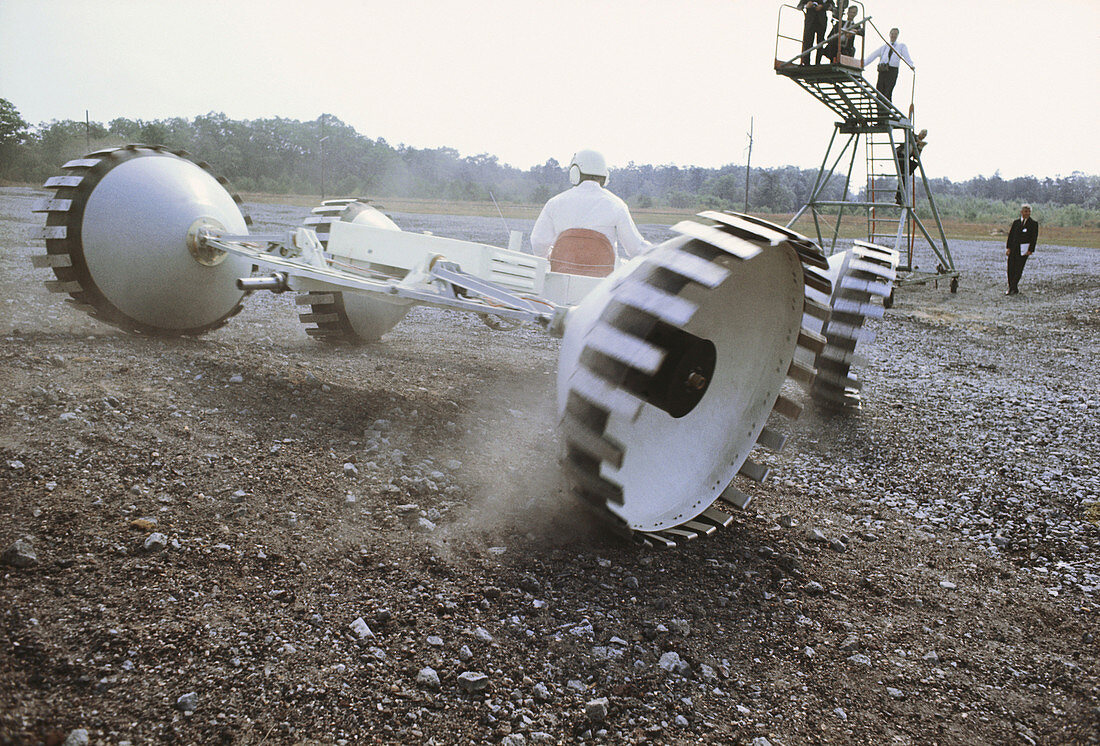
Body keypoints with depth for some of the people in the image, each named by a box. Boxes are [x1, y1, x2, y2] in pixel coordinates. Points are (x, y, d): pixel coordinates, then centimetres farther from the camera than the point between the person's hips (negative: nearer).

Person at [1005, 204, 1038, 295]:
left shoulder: (1034, 224, 3)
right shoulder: (1016, 222, 12)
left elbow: (1034, 238, -2)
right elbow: (1011, 235, 12)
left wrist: (1030, 250, -10)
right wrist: (1008, 247, 4)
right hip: (1013, 249, 4)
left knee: (1018, 269, -7)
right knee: (1011, 269, 3)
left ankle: (1013, 288, -4)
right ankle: (1011, 287, 12)